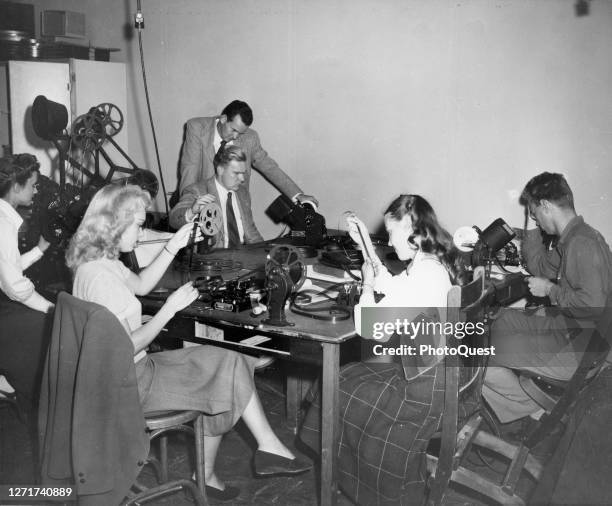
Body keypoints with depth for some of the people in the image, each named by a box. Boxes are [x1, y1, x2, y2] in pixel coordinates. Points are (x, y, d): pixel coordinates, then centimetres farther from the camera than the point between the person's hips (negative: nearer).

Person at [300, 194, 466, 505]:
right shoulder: (435, 261, 2)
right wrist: (365, 245, 11)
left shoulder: (424, 273, -28)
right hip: (436, 371, 9)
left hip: (425, 386, -9)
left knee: (340, 393, 7)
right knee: (344, 380, 16)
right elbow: (391, 289, 18)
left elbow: (366, 328, -27)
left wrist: (368, 284, -10)